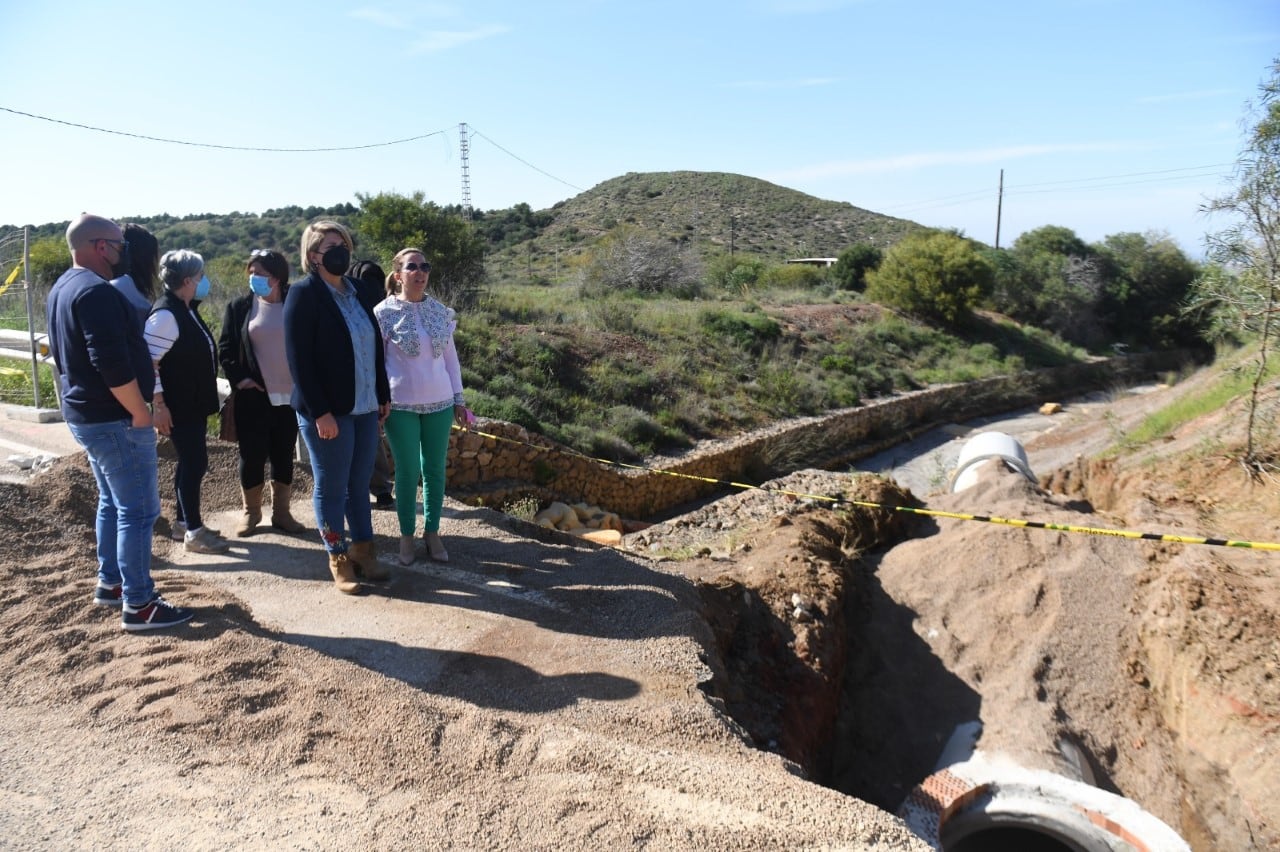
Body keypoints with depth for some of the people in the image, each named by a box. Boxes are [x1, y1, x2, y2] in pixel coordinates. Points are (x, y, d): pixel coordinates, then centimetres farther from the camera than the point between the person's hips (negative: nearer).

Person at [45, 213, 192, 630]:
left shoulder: (62, 290, 13)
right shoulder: (96, 291, -20)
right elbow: (112, 362, -28)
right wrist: (140, 412, -19)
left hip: (84, 414, 11)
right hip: (115, 419, -11)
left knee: (113, 503, 21)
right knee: (138, 511, -5)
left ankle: (110, 582, 31)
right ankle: (139, 604, 1)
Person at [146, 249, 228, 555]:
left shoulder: (186, 309, 10)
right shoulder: (166, 314, -20)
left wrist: (205, 398, 22)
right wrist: (159, 406, -22)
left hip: (195, 403, 10)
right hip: (179, 407, -10)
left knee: (191, 462, 16)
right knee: (194, 463, -4)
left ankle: (184, 521, 27)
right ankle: (194, 532, 5)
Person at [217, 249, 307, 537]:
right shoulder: (239, 307, 3)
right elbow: (225, 348, 5)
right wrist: (238, 378, -8)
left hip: (290, 397, 0)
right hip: (254, 397, 0)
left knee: (284, 457, 9)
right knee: (252, 457, 4)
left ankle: (281, 512, 20)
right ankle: (251, 512, 19)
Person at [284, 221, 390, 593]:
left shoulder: (357, 292, 11)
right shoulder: (304, 294, -9)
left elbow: (374, 347, 15)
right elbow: (298, 359, -15)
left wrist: (383, 395, 12)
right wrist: (320, 412, -18)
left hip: (364, 407, 6)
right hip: (328, 410, -6)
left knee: (360, 484, 14)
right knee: (331, 487, 6)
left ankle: (363, 549, 26)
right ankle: (338, 558, 19)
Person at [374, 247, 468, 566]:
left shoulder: (441, 311, 5)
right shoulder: (384, 313, -5)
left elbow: (450, 357, 10)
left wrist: (459, 399, 8)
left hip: (439, 403, 3)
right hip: (401, 406, -3)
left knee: (435, 469, 9)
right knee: (407, 472, 4)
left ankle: (432, 532, 22)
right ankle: (406, 536, 18)